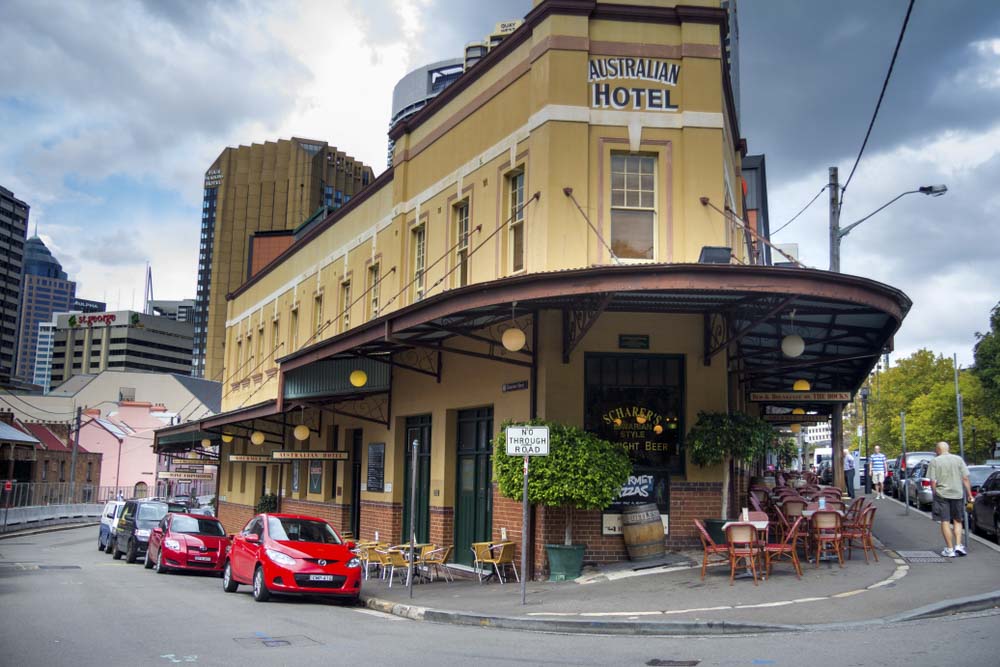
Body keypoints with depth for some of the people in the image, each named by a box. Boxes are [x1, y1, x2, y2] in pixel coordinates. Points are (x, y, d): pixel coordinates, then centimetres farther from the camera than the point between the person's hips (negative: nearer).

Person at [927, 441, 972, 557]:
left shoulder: (934, 462, -3)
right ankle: (958, 545, 5)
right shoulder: (958, 459, 4)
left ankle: (950, 549, 5)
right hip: (958, 494, 3)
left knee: (945, 522, 3)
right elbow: (965, 478, 1)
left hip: (941, 495, -3)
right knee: (957, 521, 17)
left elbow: (933, 481, -8)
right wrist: (969, 494, 5)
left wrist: (935, 493, 5)